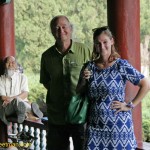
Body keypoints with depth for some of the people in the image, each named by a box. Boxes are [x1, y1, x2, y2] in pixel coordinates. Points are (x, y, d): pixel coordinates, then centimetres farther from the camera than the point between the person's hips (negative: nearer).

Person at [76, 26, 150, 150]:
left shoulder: (121, 65, -6)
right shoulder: (90, 67, 6)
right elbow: (79, 92, 14)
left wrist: (130, 105, -8)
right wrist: (83, 80, -5)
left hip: (118, 125, -4)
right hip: (95, 126, 4)